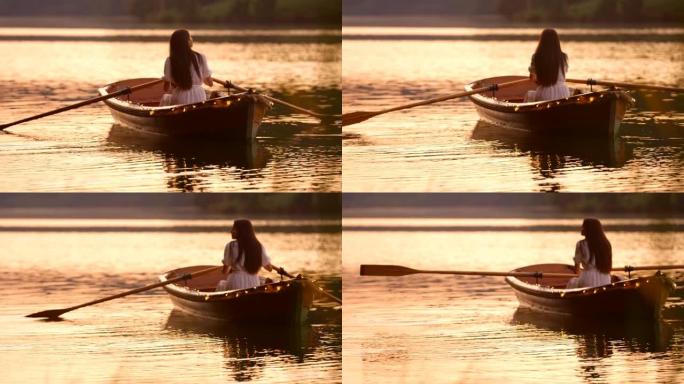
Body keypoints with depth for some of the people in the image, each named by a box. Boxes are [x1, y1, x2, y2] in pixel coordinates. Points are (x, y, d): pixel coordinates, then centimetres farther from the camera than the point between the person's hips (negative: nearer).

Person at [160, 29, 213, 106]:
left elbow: (166, 88, 0)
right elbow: (210, 83, 4)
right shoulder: (200, 58, -4)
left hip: (179, 102, -1)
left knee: (164, 98, 33)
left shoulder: (170, 61, -6)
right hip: (199, 100, 1)